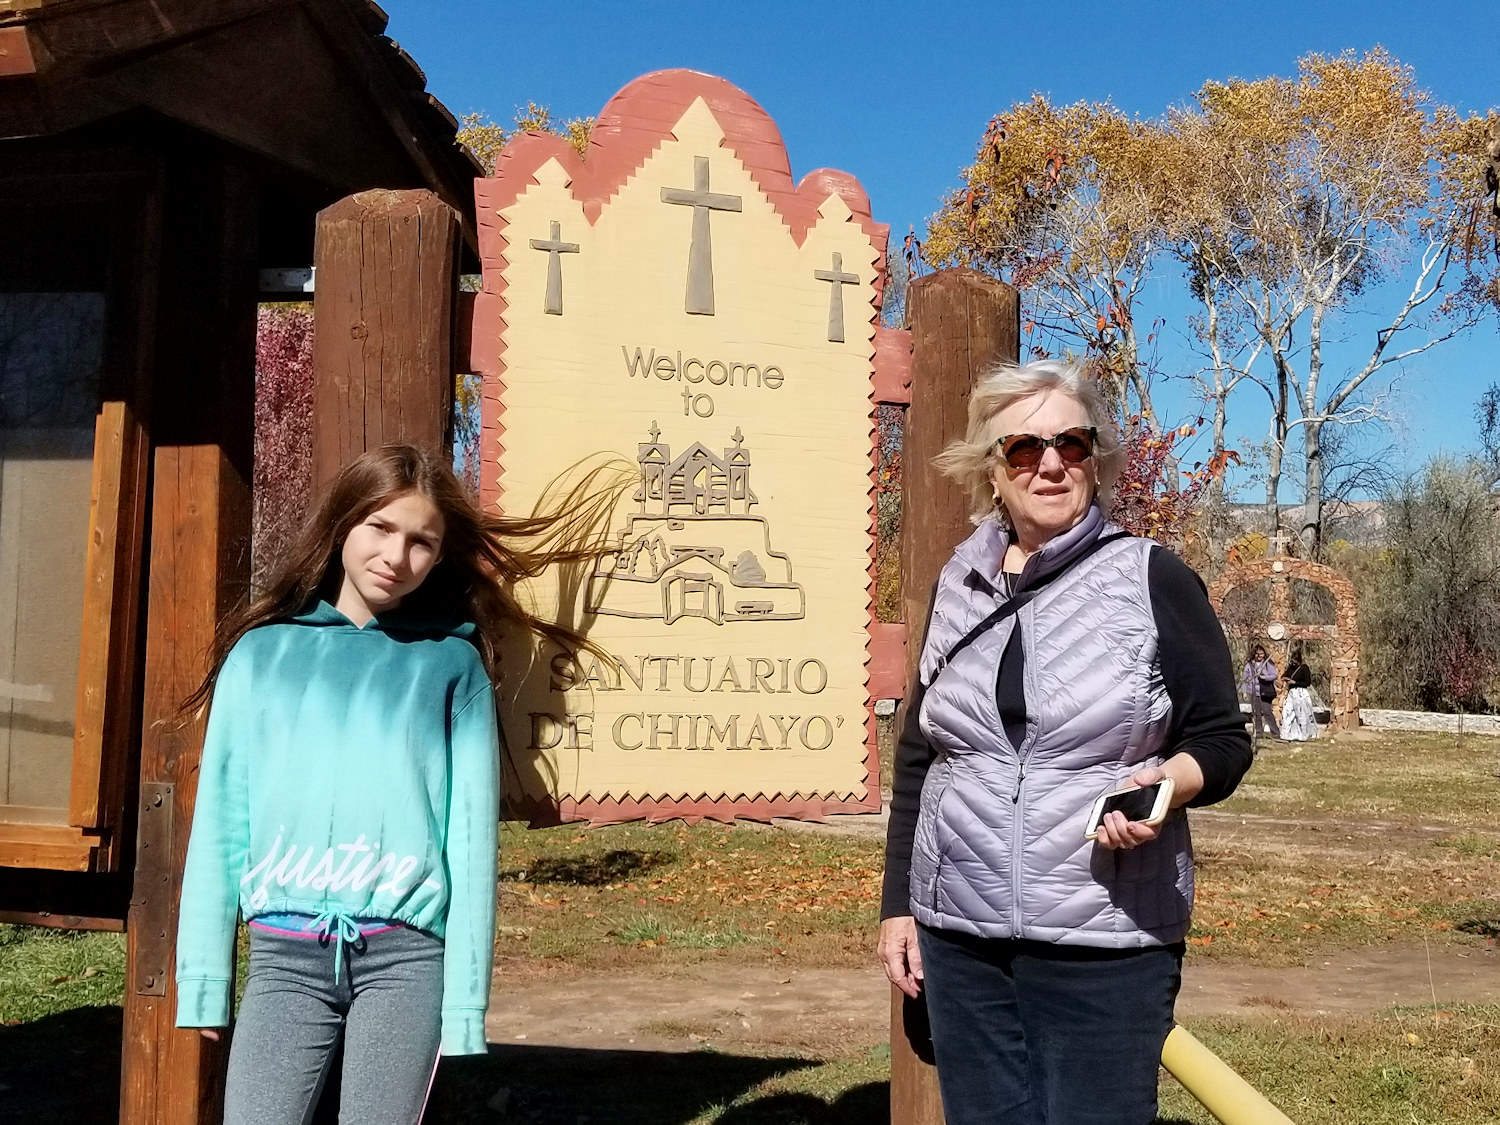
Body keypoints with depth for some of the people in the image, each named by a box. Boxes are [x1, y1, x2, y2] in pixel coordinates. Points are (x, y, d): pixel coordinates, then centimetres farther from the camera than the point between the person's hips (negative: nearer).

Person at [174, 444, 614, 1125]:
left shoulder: (453, 665, 5)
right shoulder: (262, 653, 10)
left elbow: (471, 834, 1)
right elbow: (220, 820, 9)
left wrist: (465, 998, -4)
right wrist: (204, 974, 5)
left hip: (405, 955, -1)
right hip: (284, 955, 2)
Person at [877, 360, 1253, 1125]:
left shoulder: (1152, 580, -5)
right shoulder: (958, 586, 8)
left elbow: (1223, 739, -1)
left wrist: (1168, 782, -23)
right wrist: (897, 903, 11)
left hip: (1104, 943, -4)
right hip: (958, 935, 4)